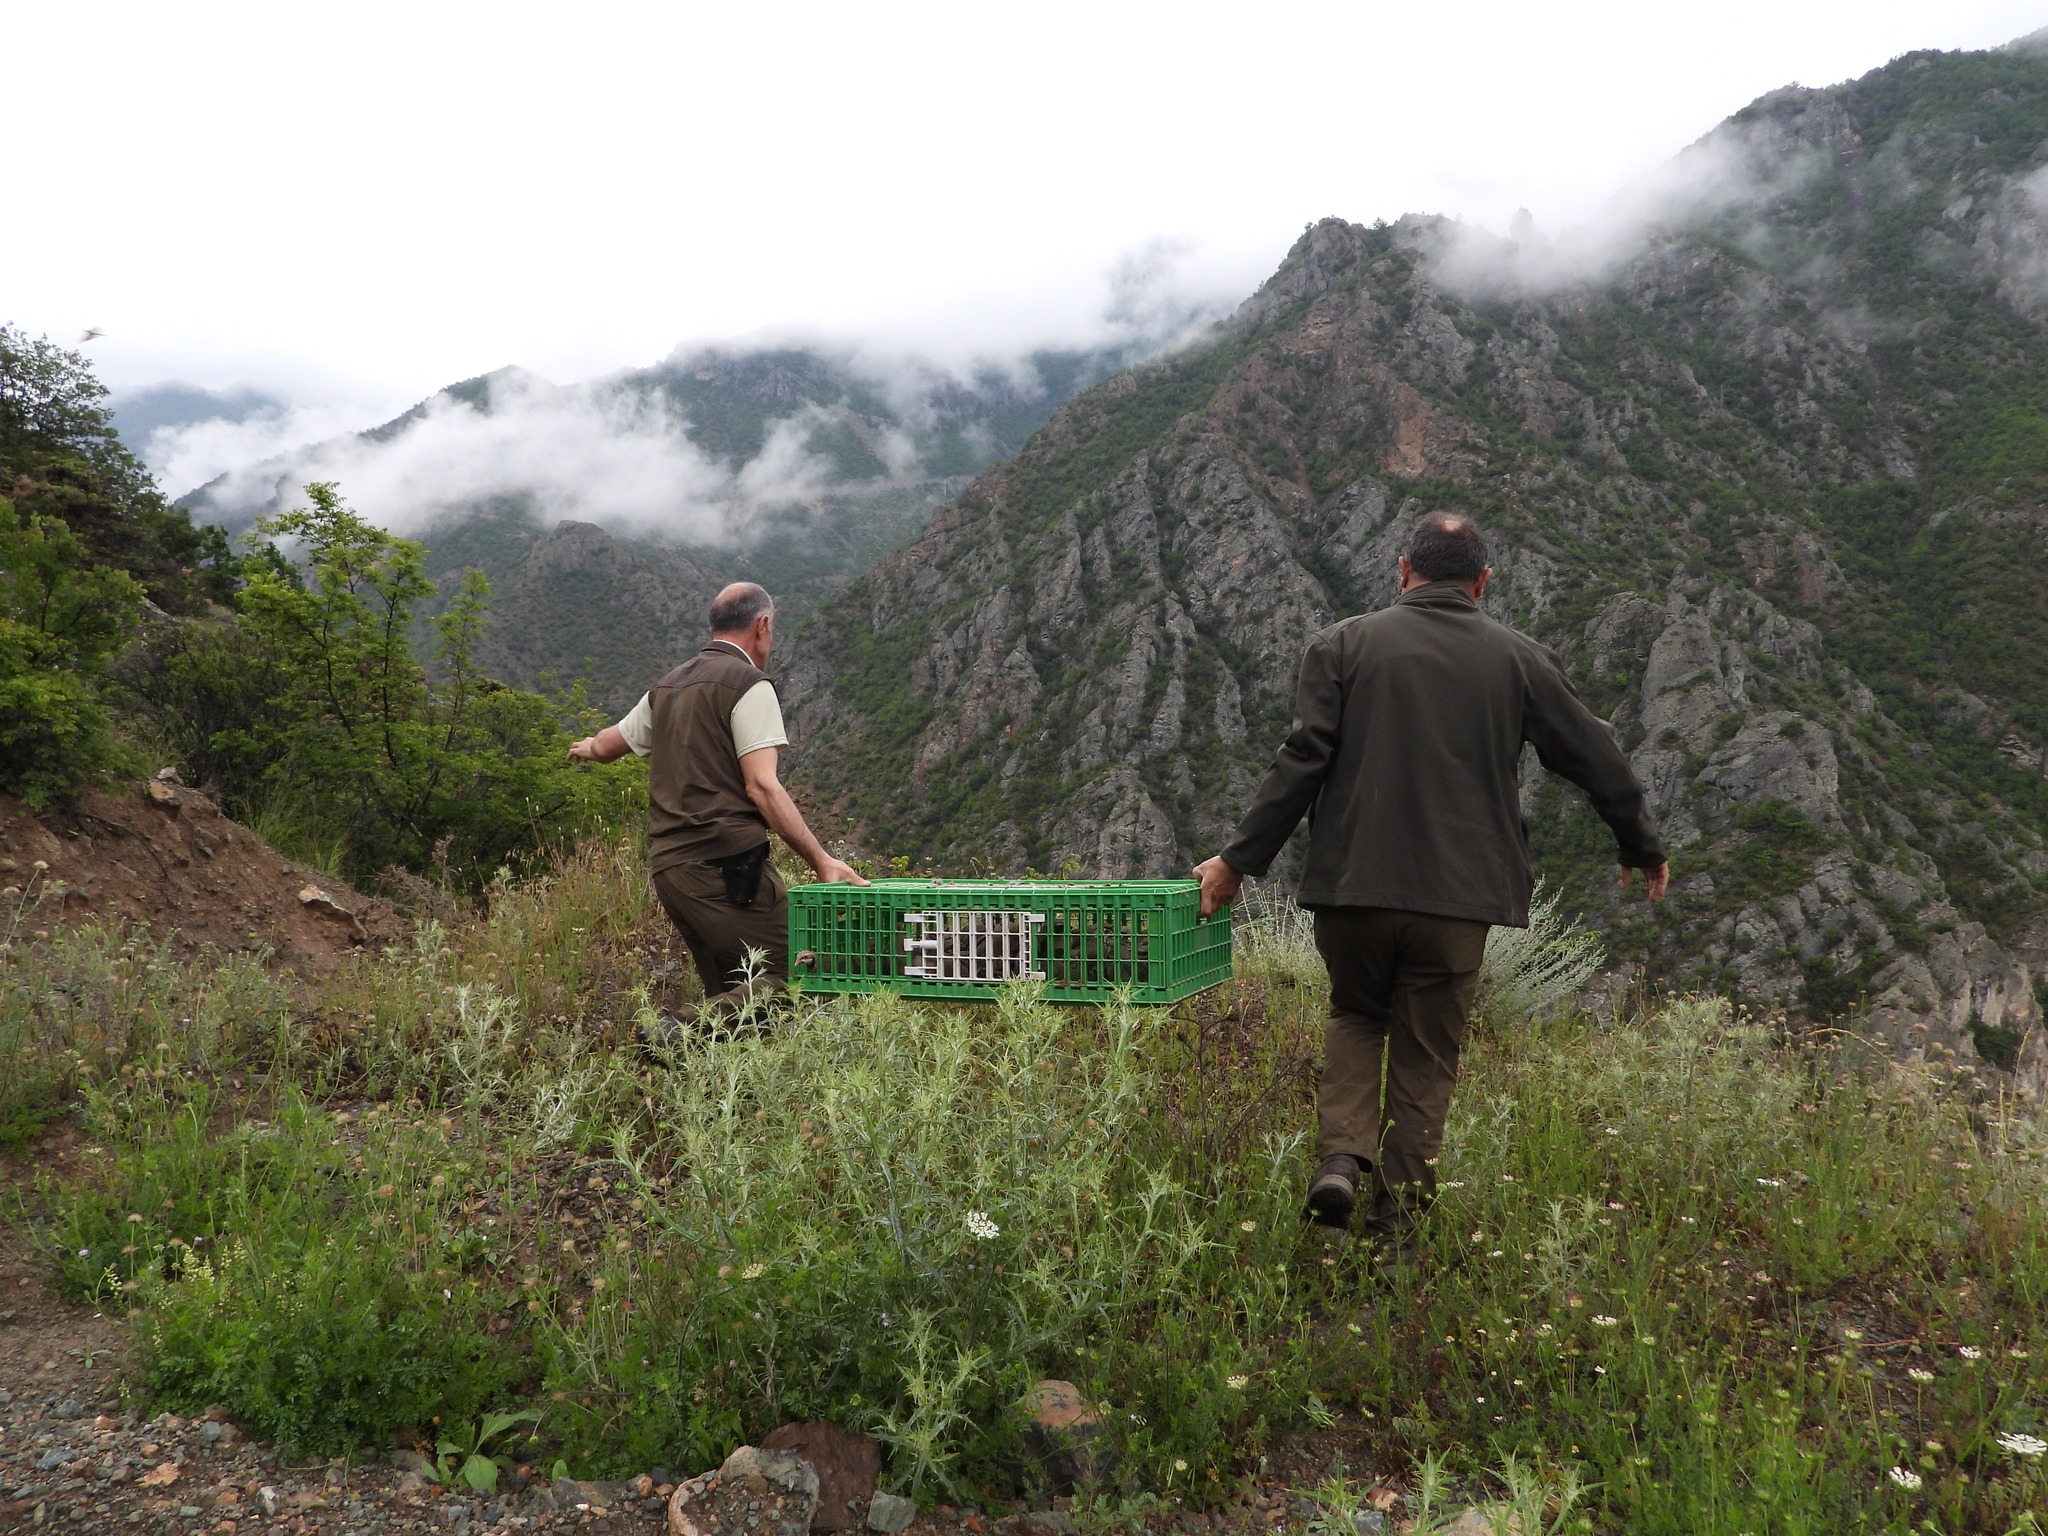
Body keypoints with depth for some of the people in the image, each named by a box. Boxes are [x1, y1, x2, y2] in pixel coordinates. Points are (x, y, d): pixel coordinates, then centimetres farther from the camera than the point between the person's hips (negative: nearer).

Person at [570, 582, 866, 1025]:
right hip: (726, 864, -8)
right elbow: (761, 787, -14)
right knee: (795, 978, -8)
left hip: (668, 868, 8)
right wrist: (820, 860, -15)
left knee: (731, 995, 14)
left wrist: (589, 748, 61)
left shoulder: (667, 687, 20)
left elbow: (611, 743, 37)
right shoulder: (749, 684, -4)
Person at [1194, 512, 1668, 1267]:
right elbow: (1595, 758, 11)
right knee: (1425, 1060, 12)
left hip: (1353, 884, 0)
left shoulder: (1343, 645, 0)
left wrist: (1238, 859, -1)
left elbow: (1302, 762, -7)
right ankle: (1395, 1228, 15)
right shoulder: (1519, 659, 5)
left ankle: (1341, 1157, 2)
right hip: (1457, 895, 0)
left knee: (1356, 1016, 23)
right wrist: (1643, 847, 27)